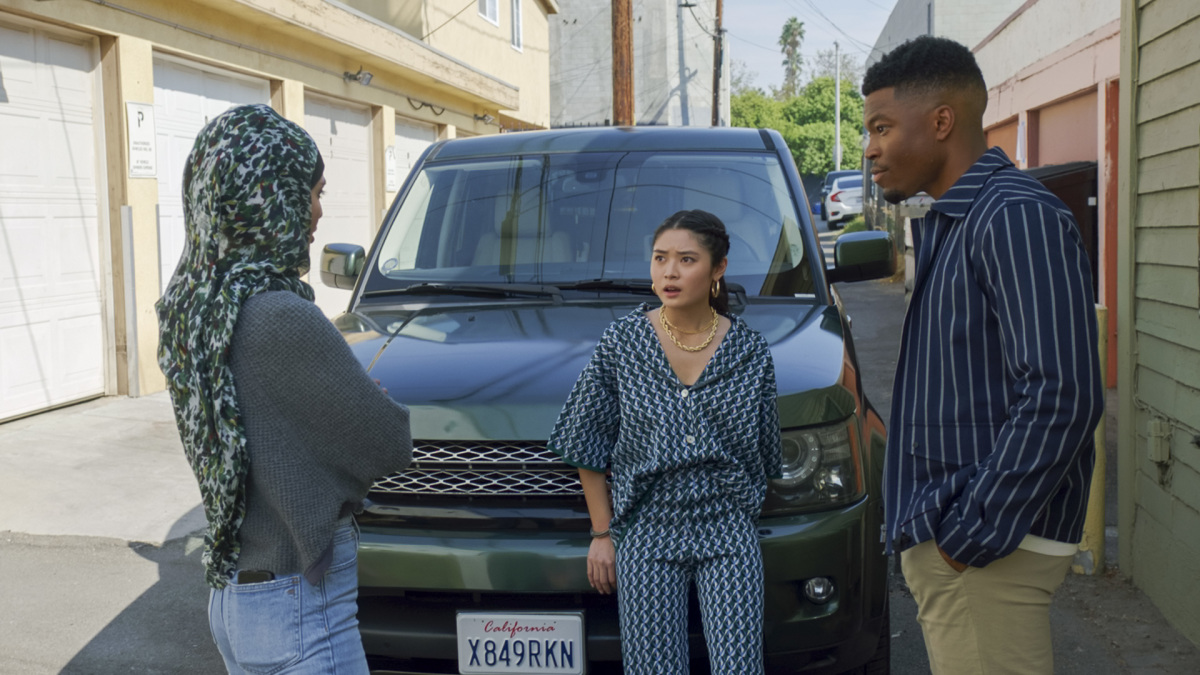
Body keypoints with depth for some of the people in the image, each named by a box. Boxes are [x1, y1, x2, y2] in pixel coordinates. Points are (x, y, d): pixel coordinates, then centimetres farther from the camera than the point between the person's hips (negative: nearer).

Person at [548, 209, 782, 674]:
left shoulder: (750, 351, -1)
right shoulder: (622, 342, -3)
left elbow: (765, 452, 11)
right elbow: (586, 442, 2)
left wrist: (742, 512, 12)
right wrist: (602, 534, 1)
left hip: (728, 533, 1)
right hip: (647, 534, 0)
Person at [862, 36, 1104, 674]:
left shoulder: (1016, 216, -15)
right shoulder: (944, 225, 15)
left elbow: (1062, 397, -23)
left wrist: (975, 532, -19)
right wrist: (927, 524, 13)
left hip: (986, 548, -9)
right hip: (940, 530, 9)